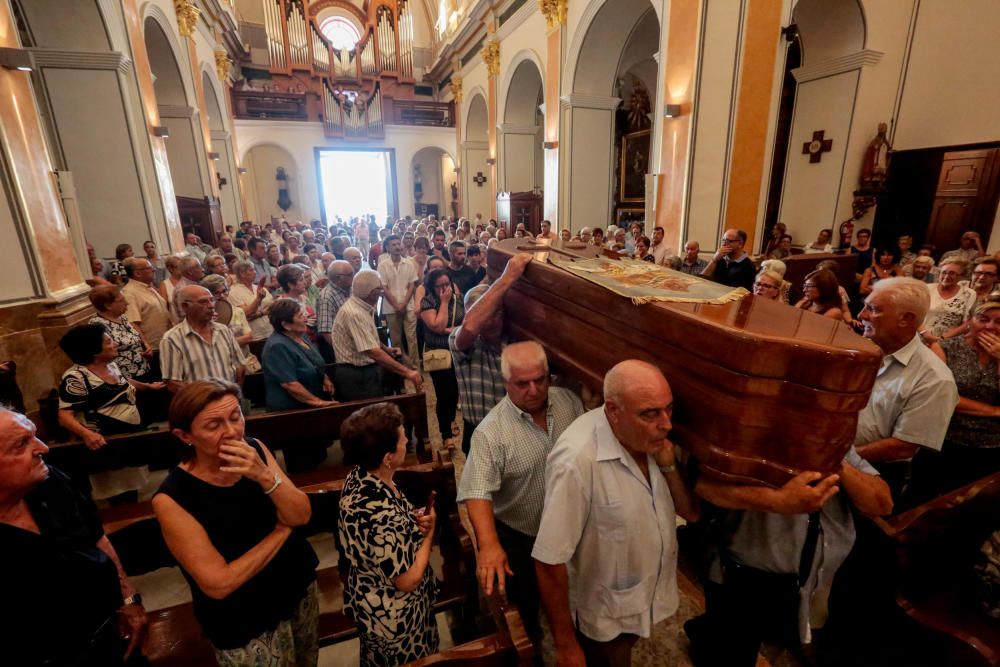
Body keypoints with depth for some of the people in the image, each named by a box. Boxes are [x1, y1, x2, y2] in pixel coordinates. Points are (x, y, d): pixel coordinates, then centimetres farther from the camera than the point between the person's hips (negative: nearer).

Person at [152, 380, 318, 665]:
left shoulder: (255, 449, -12)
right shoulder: (172, 497, -24)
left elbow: (301, 516, -14)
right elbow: (218, 584, -24)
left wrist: (265, 476, -30)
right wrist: (281, 529, -16)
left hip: (300, 585, 5)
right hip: (245, 624, -4)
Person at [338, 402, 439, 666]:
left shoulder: (360, 477, -13)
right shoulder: (381, 514, -40)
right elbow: (408, 580, -27)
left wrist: (413, 519, -13)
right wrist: (429, 530, -16)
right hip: (392, 615, -7)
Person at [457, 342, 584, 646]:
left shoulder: (569, 400, -13)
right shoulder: (490, 432, -27)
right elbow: (478, 492, -31)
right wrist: (489, 544, -45)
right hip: (520, 539, -4)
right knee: (525, 607, 20)